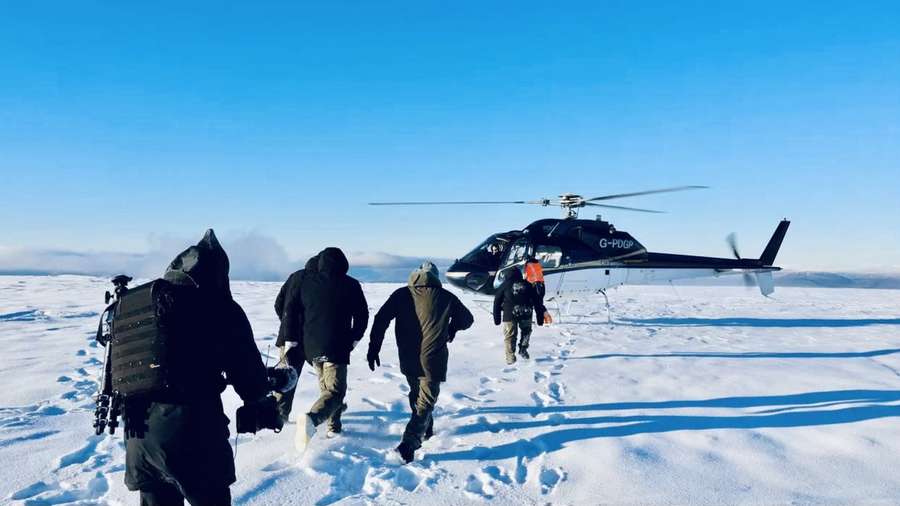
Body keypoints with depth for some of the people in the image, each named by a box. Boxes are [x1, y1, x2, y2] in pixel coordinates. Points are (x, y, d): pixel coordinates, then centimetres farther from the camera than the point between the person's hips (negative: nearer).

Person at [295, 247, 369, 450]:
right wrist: (354, 339, 13)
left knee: (326, 385, 25)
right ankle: (312, 419, -32)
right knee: (335, 391, -5)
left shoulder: (306, 281, 4)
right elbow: (362, 315, 0)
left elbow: (293, 310, 9)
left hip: (311, 347, 5)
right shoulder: (350, 285, -4)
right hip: (336, 347, -5)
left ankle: (334, 425, 38)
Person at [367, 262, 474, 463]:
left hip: (408, 360, 3)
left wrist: (373, 348, 0)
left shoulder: (401, 294, 1)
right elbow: (467, 319, 12)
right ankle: (409, 444, -12)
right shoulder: (445, 297, -1)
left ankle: (426, 429, 42)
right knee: (426, 402, 2)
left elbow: (381, 319, -5)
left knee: (416, 395, 25)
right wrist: (451, 329, 31)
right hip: (432, 361, -3)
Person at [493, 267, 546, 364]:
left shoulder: (505, 285, 12)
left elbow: (497, 302, 11)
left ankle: (511, 358, 6)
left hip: (510, 315, -2)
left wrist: (497, 318, 17)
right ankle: (523, 349, 20)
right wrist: (540, 317, 19)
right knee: (526, 331, 27)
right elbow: (537, 302, 15)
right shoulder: (527, 285, 15)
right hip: (526, 314, 2)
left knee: (510, 336, 8)